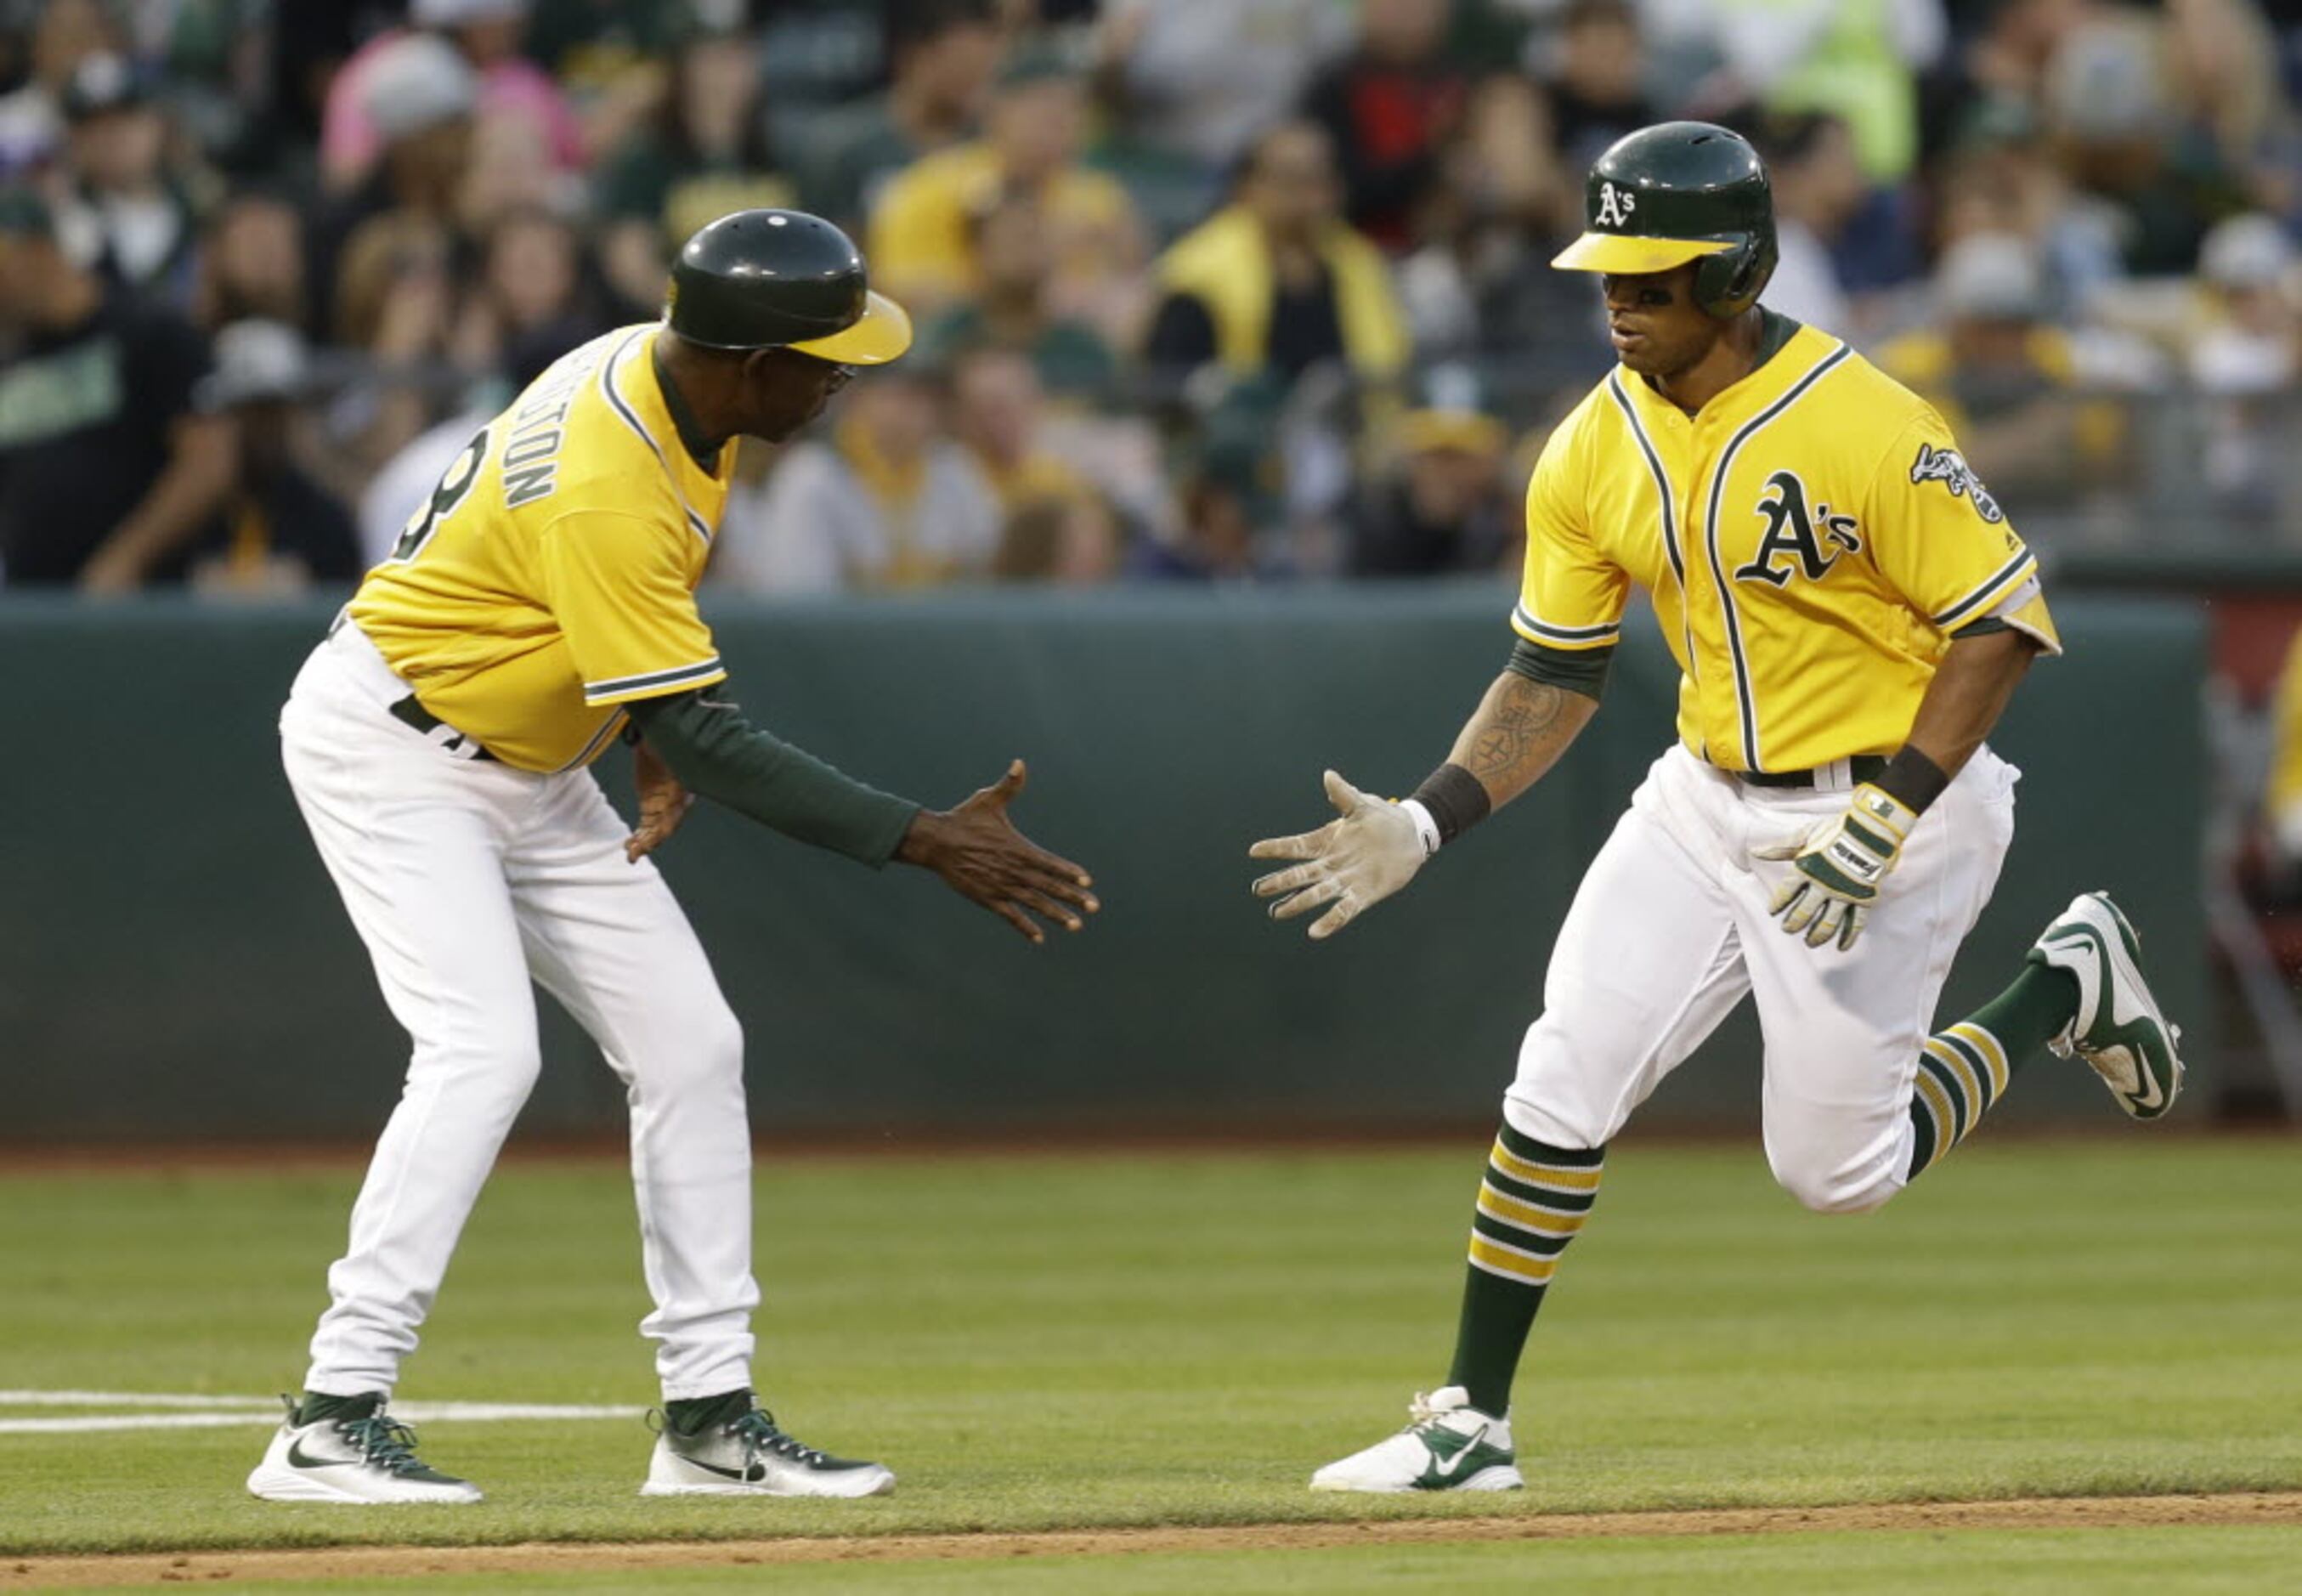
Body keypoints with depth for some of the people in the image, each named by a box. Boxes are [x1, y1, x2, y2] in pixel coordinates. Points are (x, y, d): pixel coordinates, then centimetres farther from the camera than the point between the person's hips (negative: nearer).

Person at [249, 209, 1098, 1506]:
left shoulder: (669, 375, -5)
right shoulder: (606, 487, -34)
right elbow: (708, 742, -32)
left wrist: (672, 749, 0)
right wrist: (926, 842, -33)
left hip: (527, 770, 9)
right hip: (390, 747, -9)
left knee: (691, 1049, 4)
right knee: (484, 1055, -24)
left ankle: (712, 1418, 8)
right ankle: (333, 1424, -22)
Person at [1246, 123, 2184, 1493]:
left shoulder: (1865, 428, -23)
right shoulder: (1593, 453, -3)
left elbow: (2005, 621, -18)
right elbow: (1557, 675, 7)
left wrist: (1885, 822, -24)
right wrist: (1423, 825, -6)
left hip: (1896, 803, -6)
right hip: (1706, 802, 6)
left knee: (1836, 1169, -1)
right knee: (1560, 1093, -4)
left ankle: (2067, 990, 24)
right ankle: (1470, 1428, 6)